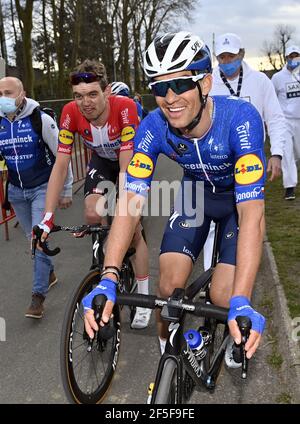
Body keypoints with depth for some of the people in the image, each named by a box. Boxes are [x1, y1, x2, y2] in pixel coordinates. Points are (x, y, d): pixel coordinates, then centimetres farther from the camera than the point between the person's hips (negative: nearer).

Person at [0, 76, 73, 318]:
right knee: (33, 239, 15)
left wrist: (66, 191, -6)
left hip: (42, 188, -5)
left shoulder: (40, 119, -14)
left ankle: (39, 296, -2)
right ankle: (49, 273, 38)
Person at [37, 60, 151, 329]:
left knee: (133, 229, -8)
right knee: (92, 216, -21)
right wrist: (48, 217, -31)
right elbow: (60, 166, -26)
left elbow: (126, 167, -37)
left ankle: (143, 299, 8)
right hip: (102, 160, 3)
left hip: (133, 159, -3)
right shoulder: (70, 113, -27)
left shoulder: (125, 108, -37)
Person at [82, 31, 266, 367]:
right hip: (195, 192, 3)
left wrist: (241, 302, -49)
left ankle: (237, 336, 23)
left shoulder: (240, 118, -36)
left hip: (238, 197, -2)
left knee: (222, 297, -14)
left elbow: (252, 212, -41)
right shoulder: (153, 128, -26)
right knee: (170, 286, -12)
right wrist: (108, 280, -42)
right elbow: (130, 201, -30)